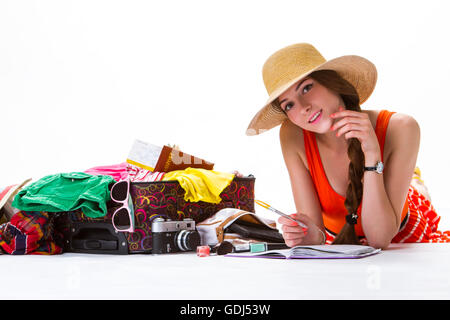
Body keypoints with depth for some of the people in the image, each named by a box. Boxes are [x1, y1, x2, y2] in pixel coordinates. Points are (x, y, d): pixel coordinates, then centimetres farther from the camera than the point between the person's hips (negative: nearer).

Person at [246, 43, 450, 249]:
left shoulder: (400, 130, -29)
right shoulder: (293, 137, -24)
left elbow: (380, 239, -30)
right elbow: (315, 230, -22)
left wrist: (372, 155, -39)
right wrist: (315, 237, -45)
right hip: (337, 243, 2)